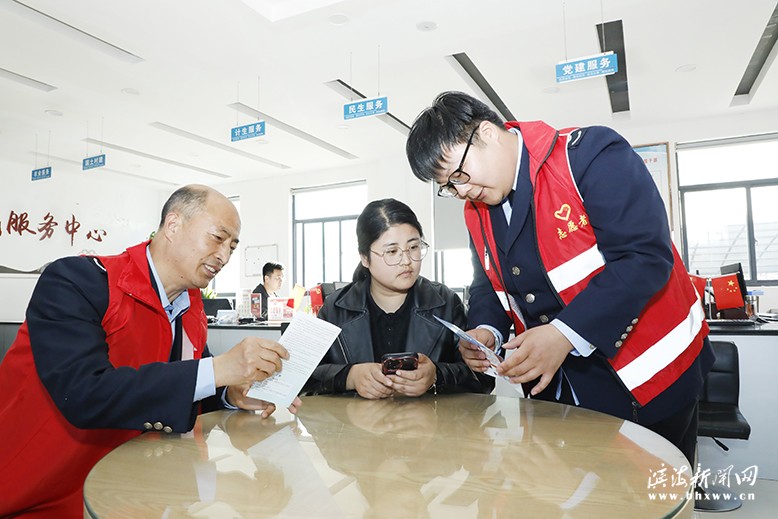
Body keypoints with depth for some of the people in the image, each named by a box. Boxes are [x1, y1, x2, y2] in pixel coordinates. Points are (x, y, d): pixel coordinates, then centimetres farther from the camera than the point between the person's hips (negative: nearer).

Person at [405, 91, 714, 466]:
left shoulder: (591, 155, -17)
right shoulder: (476, 210, 4)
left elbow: (646, 257, -24)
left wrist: (565, 333, -31)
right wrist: (486, 330, -10)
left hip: (648, 380, -5)